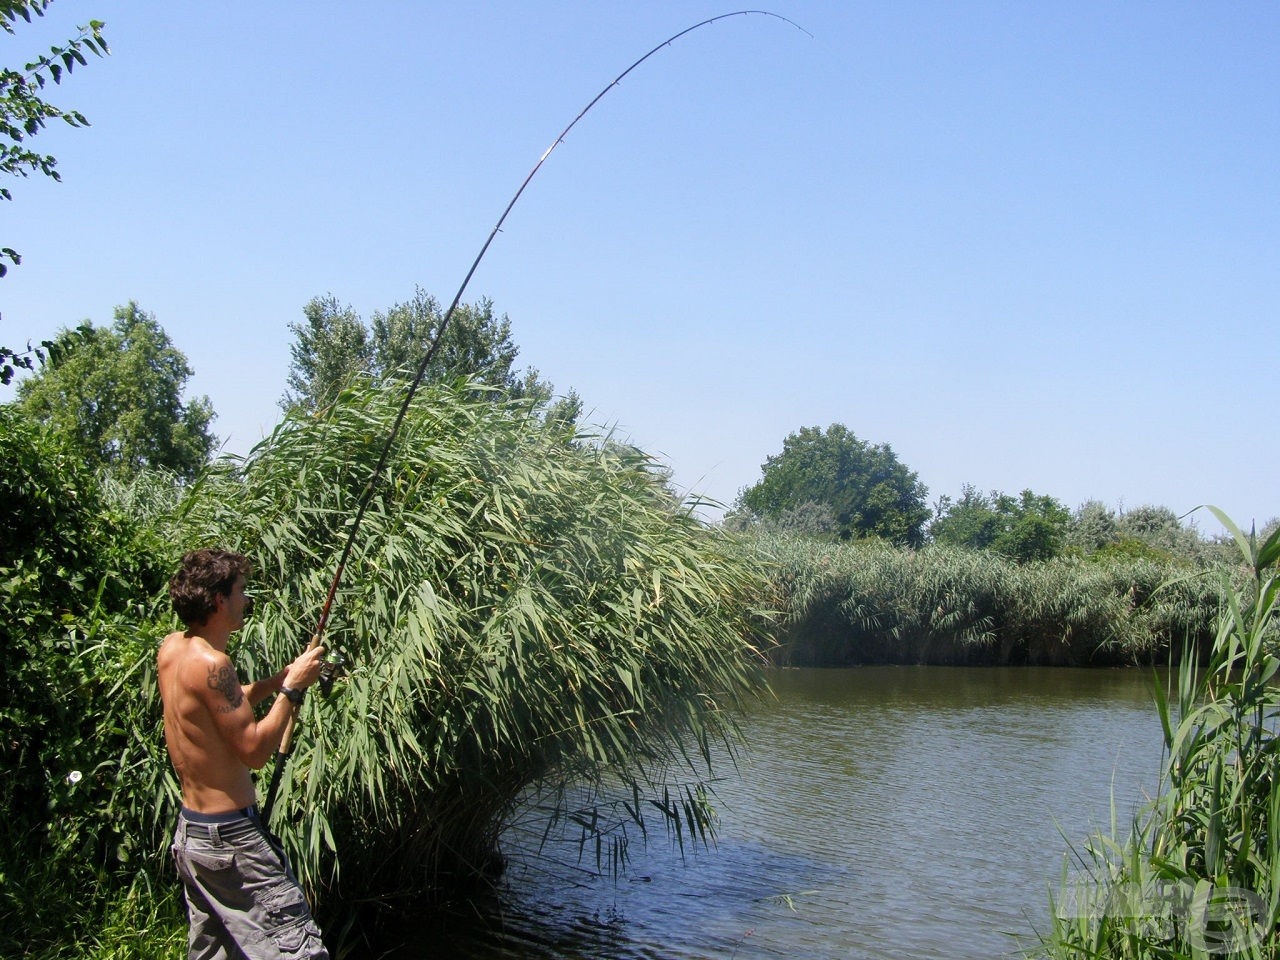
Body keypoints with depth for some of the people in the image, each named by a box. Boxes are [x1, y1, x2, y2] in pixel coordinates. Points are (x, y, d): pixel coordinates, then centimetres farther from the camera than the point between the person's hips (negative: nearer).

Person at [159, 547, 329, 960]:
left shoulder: (171, 648, 5)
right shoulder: (210, 662, -22)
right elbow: (254, 749, -20)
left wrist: (281, 678, 10)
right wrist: (291, 689, -10)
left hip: (189, 830, 10)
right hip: (230, 838, -10)